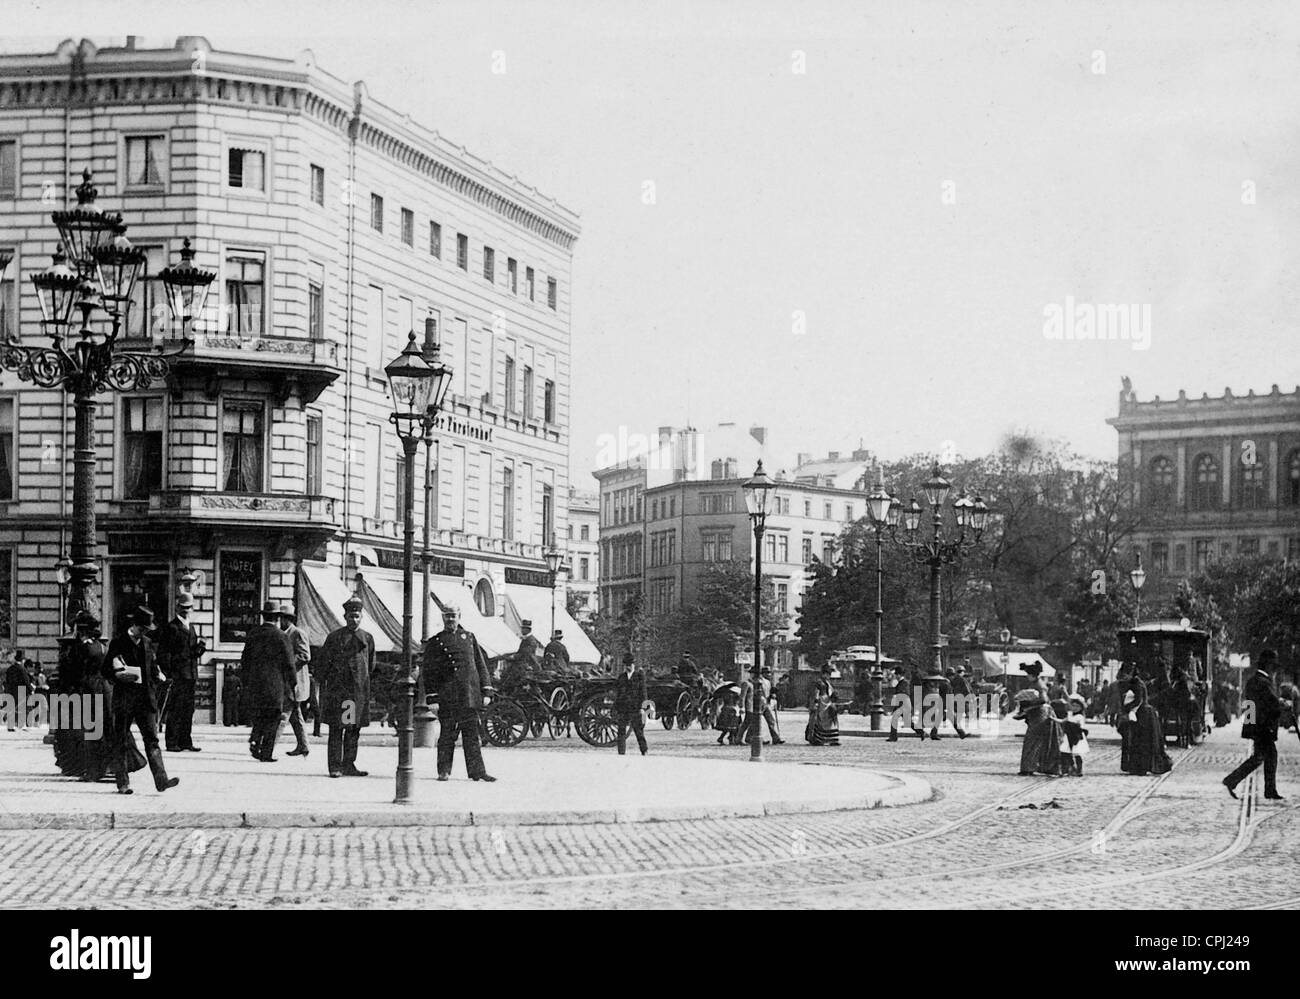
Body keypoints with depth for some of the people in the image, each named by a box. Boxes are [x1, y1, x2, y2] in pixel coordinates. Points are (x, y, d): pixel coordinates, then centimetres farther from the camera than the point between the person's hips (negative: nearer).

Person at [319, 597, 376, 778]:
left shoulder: (367, 638, 10)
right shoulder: (334, 637, 2)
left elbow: (371, 666, 18)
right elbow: (324, 663, 3)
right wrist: (323, 687, -2)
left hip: (359, 690, 3)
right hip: (337, 689, -3)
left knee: (354, 729, 6)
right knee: (336, 730, -4)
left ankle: (349, 765, 13)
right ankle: (335, 766, -2)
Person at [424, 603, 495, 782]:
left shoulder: (469, 638, 15)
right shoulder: (434, 643, 8)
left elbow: (480, 663, 15)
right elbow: (429, 671, 6)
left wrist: (486, 687, 6)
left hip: (469, 694, 2)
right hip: (447, 697, -2)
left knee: (472, 734, 3)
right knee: (447, 734, -1)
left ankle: (477, 771, 5)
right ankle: (444, 771, 7)